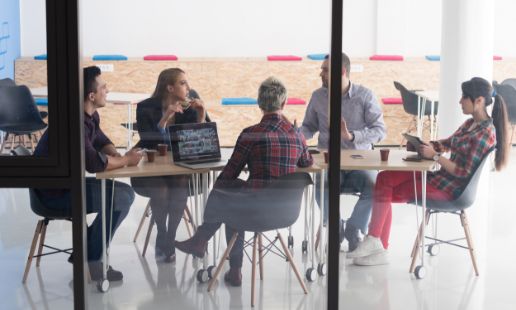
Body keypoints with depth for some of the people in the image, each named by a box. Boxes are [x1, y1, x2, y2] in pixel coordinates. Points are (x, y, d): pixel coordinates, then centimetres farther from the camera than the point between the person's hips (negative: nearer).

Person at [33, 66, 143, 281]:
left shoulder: (91, 115, 4)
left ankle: (85, 252, 12)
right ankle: (91, 263, -8)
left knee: (126, 193, 7)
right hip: (53, 189, -10)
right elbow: (94, 163, -34)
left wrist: (115, 154, -3)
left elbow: (101, 141, 21)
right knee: (120, 198, -18)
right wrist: (126, 160, -17)